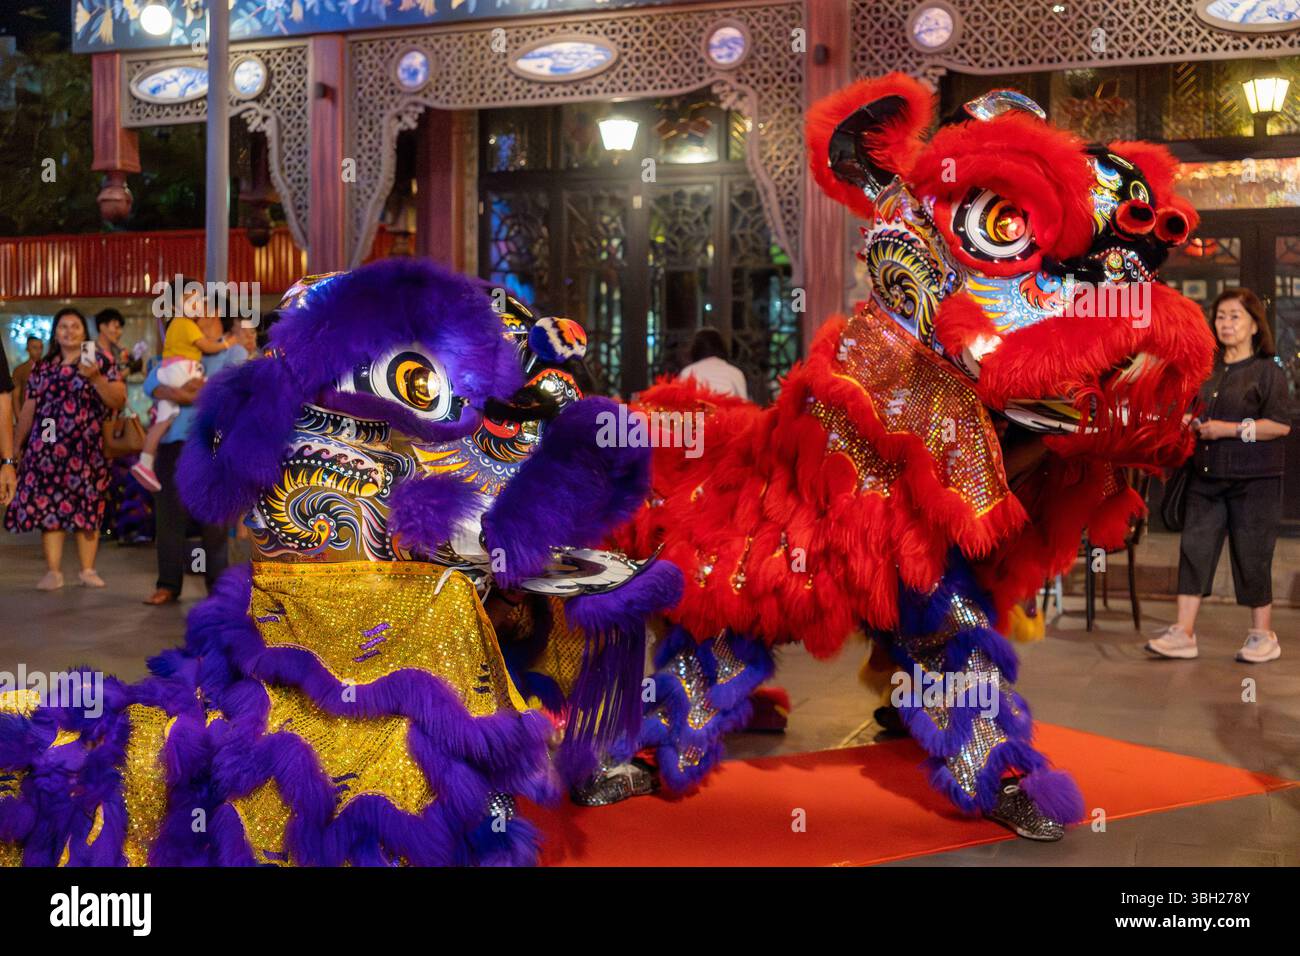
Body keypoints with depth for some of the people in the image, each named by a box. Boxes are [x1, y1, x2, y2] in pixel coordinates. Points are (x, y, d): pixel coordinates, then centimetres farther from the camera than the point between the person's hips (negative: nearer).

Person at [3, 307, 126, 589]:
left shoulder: (99, 361, 4)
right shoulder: (43, 367, 14)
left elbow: (118, 401, -3)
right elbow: (28, 409, 17)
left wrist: (95, 377, -16)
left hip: (85, 447, -2)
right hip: (47, 447, 3)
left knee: (87, 507, -1)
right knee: (47, 506, -3)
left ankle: (88, 570, 6)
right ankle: (53, 572, 0)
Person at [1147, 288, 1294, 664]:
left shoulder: (1267, 371, -4)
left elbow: (1281, 424, -12)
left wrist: (1231, 429, -17)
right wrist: (1191, 424, 4)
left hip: (1253, 480, -6)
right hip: (1206, 477, 6)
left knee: (1252, 554, 1)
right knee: (1195, 548, 1)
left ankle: (1262, 635, 15)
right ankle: (1183, 632, 3)